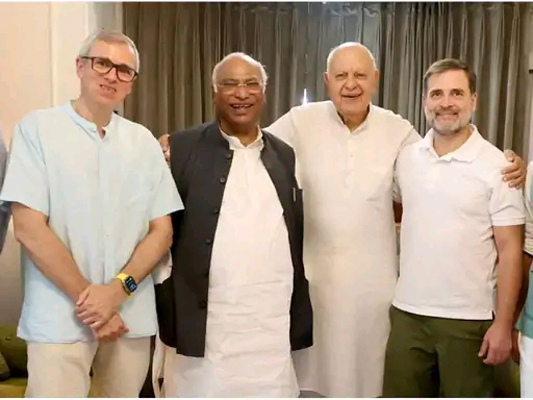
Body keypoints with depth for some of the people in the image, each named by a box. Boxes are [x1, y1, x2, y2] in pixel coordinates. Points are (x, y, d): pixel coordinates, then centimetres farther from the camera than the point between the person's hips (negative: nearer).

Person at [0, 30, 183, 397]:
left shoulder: (144, 141, 7)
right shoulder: (37, 128, -2)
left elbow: (162, 231, 4)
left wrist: (117, 289, -10)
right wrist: (87, 298, -11)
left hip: (132, 316, 3)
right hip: (60, 317, -3)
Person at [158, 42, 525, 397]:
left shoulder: (397, 129, -2)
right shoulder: (300, 121, -6)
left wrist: (506, 170, -11)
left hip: (373, 273, 1)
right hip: (314, 268, -1)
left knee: (366, 361, 18)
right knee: (313, 363, 16)